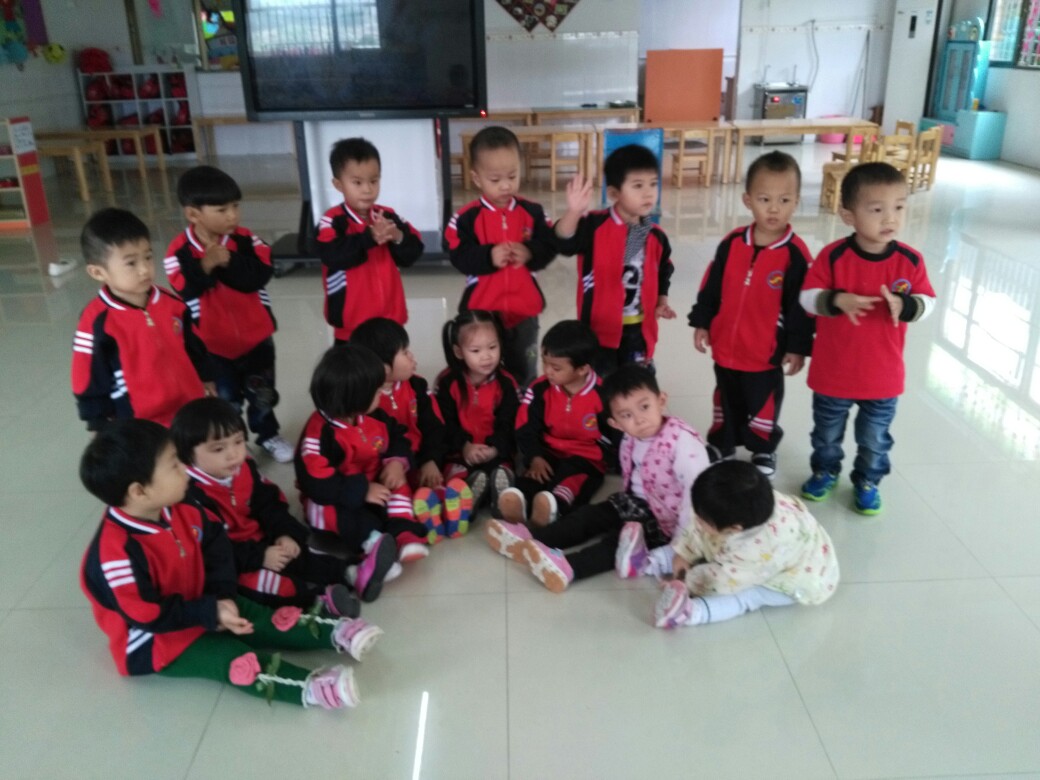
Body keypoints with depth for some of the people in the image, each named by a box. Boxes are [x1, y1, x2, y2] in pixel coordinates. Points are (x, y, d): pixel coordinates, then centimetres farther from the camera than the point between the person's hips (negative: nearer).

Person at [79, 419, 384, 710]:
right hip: (153, 642, -8)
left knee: (266, 620, -5)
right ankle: (309, 688, -39)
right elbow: (149, 617, -29)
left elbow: (214, 542, 3)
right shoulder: (117, 553, -33)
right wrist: (210, 613, -24)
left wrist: (222, 597, -10)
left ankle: (333, 633, -9)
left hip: (195, 605, 8)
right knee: (232, 660, -24)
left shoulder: (178, 511, -8)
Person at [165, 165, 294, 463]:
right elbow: (184, 294, -27)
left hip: (255, 336, 3)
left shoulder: (245, 240, -11)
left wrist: (228, 261, -34)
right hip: (213, 345, -2)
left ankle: (268, 435, 44)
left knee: (262, 393, 21)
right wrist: (205, 265, -38)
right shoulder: (180, 251, -18)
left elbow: (260, 275, -24)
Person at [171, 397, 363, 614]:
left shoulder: (245, 469, -1)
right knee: (254, 582, -31)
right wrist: (259, 557, -26)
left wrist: (285, 534, -10)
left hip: (258, 543, 9)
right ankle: (321, 597, -38)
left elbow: (269, 504, 8)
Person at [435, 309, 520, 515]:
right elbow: (445, 423, -8)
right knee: (456, 475, -29)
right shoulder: (448, 382, -5)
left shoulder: (506, 382, -3)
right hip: (459, 452, 0)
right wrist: (464, 446, -23)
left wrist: (495, 449, -24)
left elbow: (508, 423, -7)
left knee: (502, 472, -28)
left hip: (497, 453, 1)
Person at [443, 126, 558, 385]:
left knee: (524, 371, 18)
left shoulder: (532, 212, -3)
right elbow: (458, 256, -15)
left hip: (524, 308, 2)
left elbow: (550, 247, -6)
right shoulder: (467, 217, -11)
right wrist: (488, 256, -30)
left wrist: (530, 253, -26)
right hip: (482, 309, -2)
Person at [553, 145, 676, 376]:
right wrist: (574, 212, -47)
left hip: (639, 328, 4)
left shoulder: (656, 236, -1)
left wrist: (661, 302, 5)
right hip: (600, 325, -4)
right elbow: (564, 242, -31)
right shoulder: (595, 226, -15)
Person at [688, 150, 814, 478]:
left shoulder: (796, 254, -17)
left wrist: (797, 347, -9)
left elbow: (801, 306, -11)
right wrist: (701, 322, 4)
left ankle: (763, 450, 37)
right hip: (726, 346, 3)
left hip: (767, 352, -3)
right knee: (727, 400, 23)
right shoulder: (732, 243, -7)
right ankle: (722, 441, 43)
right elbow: (712, 286, 3)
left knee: (763, 405, 16)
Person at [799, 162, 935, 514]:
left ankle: (867, 482, 41)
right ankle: (825, 471, 46)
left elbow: (928, 301, -4)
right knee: (827, 431, 21)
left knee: (875, 437, 18)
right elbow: (807, 296, -15)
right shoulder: (832, 255, -17)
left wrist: (904, 305, -26)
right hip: (833, 371, -1)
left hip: (883, 375, 1)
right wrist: (838, 300, -33)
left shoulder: (910, 260, -11)